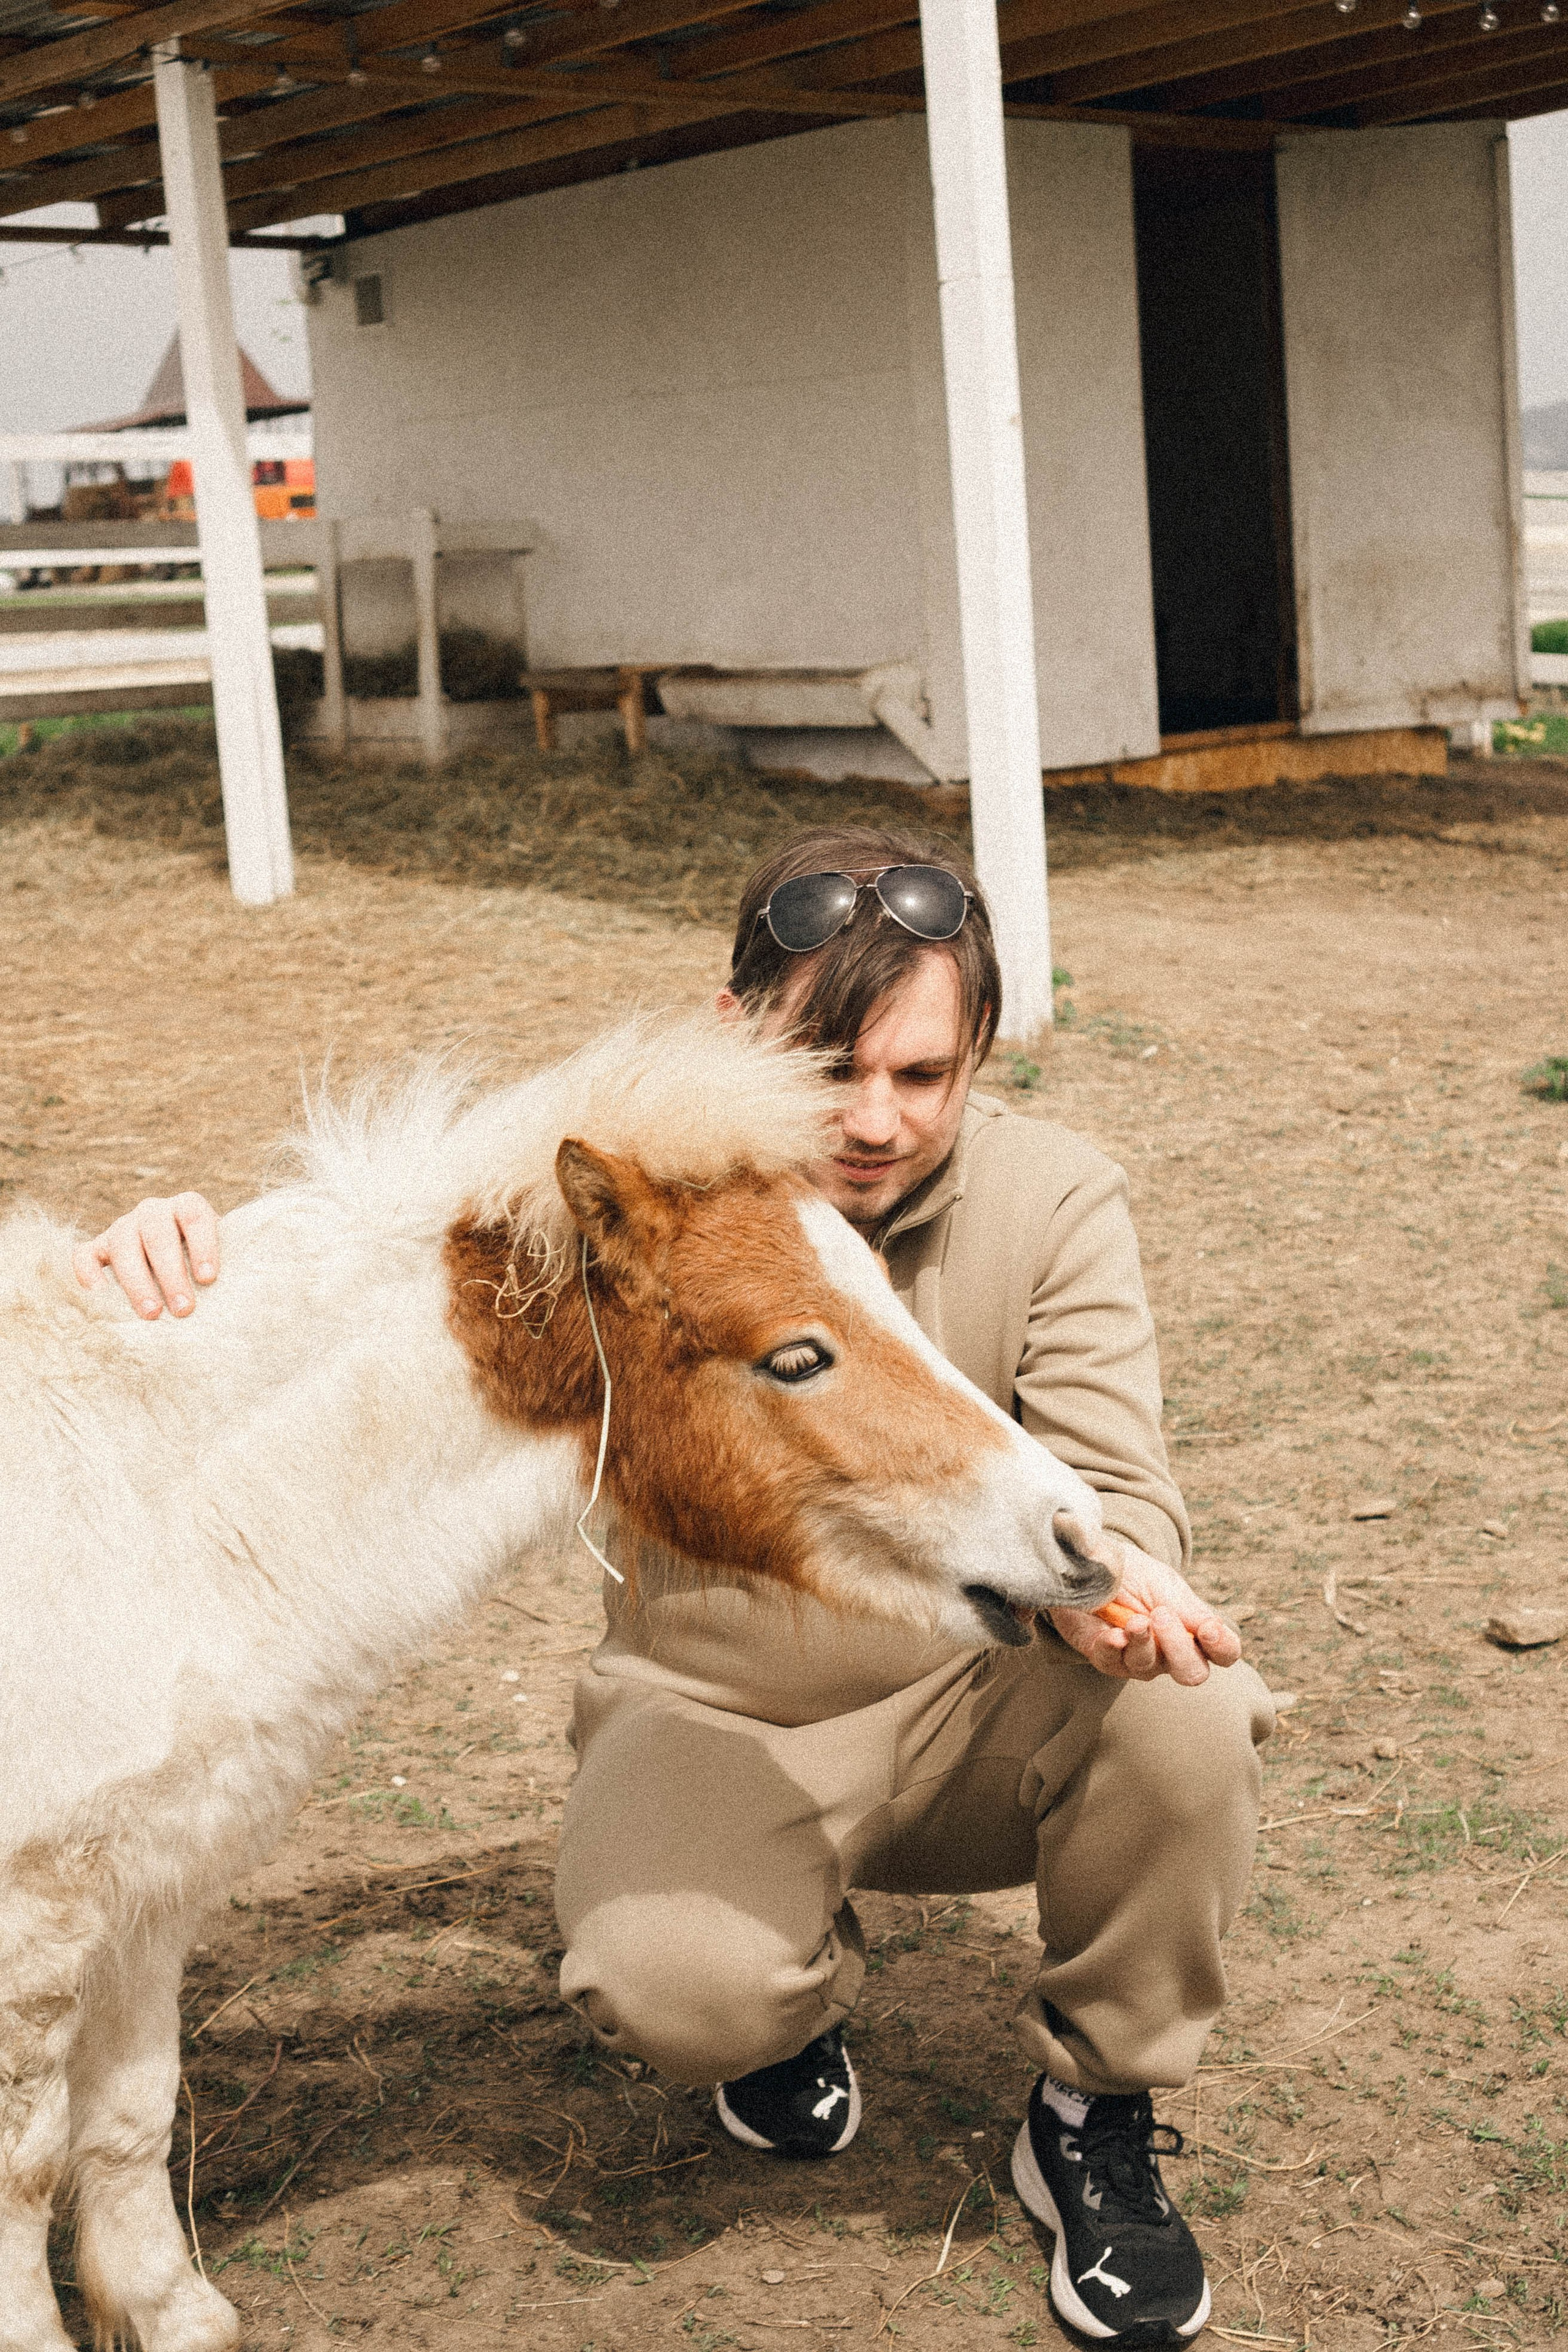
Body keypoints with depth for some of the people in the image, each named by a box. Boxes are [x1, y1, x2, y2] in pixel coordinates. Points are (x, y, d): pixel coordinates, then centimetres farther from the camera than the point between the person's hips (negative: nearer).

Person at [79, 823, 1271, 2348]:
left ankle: (1098, 2119, -1)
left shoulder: (1053, 1198, -11)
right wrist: (195, 1245, -37)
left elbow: (1111, 1479, -14)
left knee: (1185, 1709, -30)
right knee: (666, 1983, -31)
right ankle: (793, 1991, 12)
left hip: (979, 1707, 1)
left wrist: (1102, 1567, -41)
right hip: (719, 1722, -1)